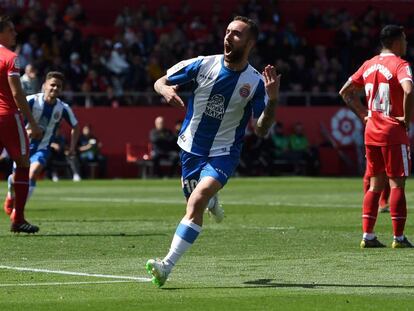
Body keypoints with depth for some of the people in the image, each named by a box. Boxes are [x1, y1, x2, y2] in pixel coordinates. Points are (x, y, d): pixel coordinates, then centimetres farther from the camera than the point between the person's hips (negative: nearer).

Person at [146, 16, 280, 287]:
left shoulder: (255, 82, -11)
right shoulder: (203, 65, -8)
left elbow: (261, 130, -9)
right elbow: (160, 82, 1)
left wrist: (272, 100, -26)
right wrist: (165, 90, -24)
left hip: (223, 153, -3)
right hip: (192, 148, 3)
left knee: (197, 199, -27)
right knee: (197, 207, 16)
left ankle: (167, 266, -28)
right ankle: (212, 200, 57)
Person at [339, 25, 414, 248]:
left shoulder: (369, 65, 12)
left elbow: (345, 92, 18)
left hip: (371, 132, 7)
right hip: (393, 133, -7)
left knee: (375, 185, 11)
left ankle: (367, 235, 7)